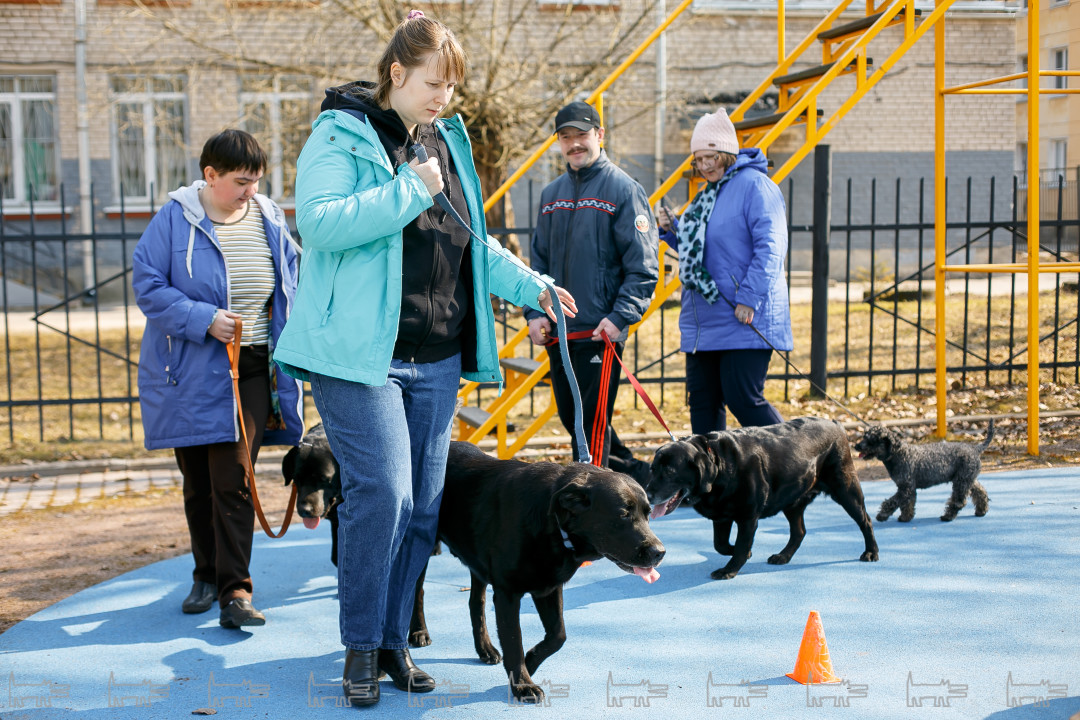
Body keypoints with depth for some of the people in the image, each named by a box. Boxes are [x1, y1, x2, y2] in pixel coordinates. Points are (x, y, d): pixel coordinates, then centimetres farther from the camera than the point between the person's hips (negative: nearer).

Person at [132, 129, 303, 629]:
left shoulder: (269, 220, 5)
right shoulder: (175, 219, -6)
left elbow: (289, 291, 14)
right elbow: (147, 284, -8)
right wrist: (203, 319, -19)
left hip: (251, 372, 0)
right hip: (190, 376, 0)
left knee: (234, 483, -7)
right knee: (198, 484, 12)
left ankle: (235, 591, -5)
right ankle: (207, 576, 29)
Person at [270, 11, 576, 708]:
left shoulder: (448, 142, 15)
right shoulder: (341, 135, -6)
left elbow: (473, 243, 23)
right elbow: (320, 221, -22)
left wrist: (529, 284, 11)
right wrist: (407, 189, -21)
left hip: (437, 361, 7)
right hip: (360, 354, -7)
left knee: (424, 504, 8)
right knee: (383, 493, -13)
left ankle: (394, 641, 21)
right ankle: (362, 646, 4)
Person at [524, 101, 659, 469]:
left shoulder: (624, 189, -6)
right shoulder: (551, 194, 13)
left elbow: (643, 266, -10)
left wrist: (619, 317, -18)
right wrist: (535, 311, 4)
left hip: (601, 332, -7)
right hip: (557, 332, 7)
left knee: (590, 424, -7)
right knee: (571, 419, 15)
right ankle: (629, 469, 34)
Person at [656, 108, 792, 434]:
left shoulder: (754, 185, -9)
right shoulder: (707, 193, 19)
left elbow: (769, 247, -17)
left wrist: (749, 299, -23)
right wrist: (672, 230, 10)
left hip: (744, 322, -9)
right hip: (703, 322, 9)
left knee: (743, 399, -10)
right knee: (702, 400, 9)